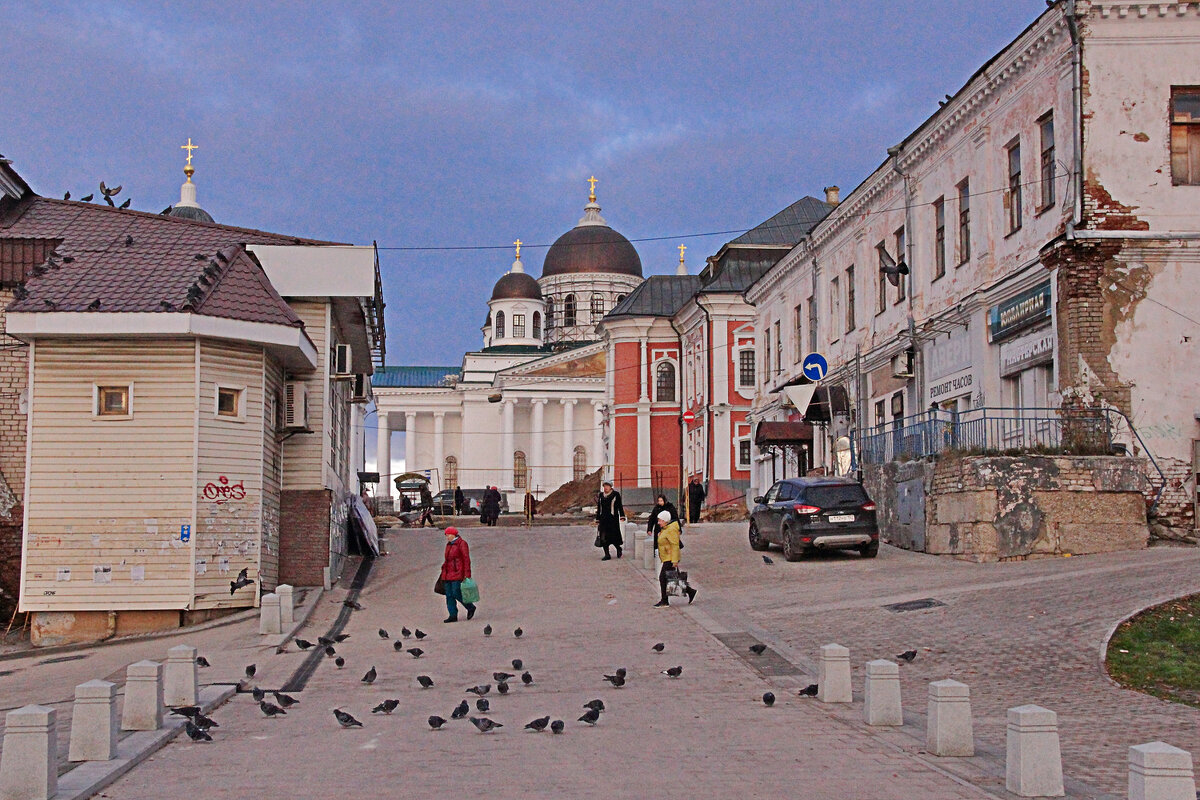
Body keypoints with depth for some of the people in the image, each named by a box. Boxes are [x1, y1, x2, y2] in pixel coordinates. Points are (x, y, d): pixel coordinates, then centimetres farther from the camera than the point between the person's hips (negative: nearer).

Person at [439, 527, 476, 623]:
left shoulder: (461, 543, -8)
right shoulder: (449, 545, 16)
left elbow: (466, 559, -11)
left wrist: (467, 574, -16)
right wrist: (444, 571, 21)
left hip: (457, 573, -8)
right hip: (448, 574, 8)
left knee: (456, 593, -12)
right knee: (449, 595, 3)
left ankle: (471, 607, 9)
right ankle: (453, 616, 5)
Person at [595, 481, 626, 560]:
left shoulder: (616, 494, 0)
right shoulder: (601, 495, 13)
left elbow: (620, 506, -2)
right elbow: (598, 508, 17)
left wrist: (622, 517, -13)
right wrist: (597, 520, 14)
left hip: (613, 519, -4)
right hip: (603, 519, 4)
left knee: (613, 535, -5)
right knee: (603, 537, -2)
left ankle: (618, 549, 22)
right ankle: (607, 555, 2)